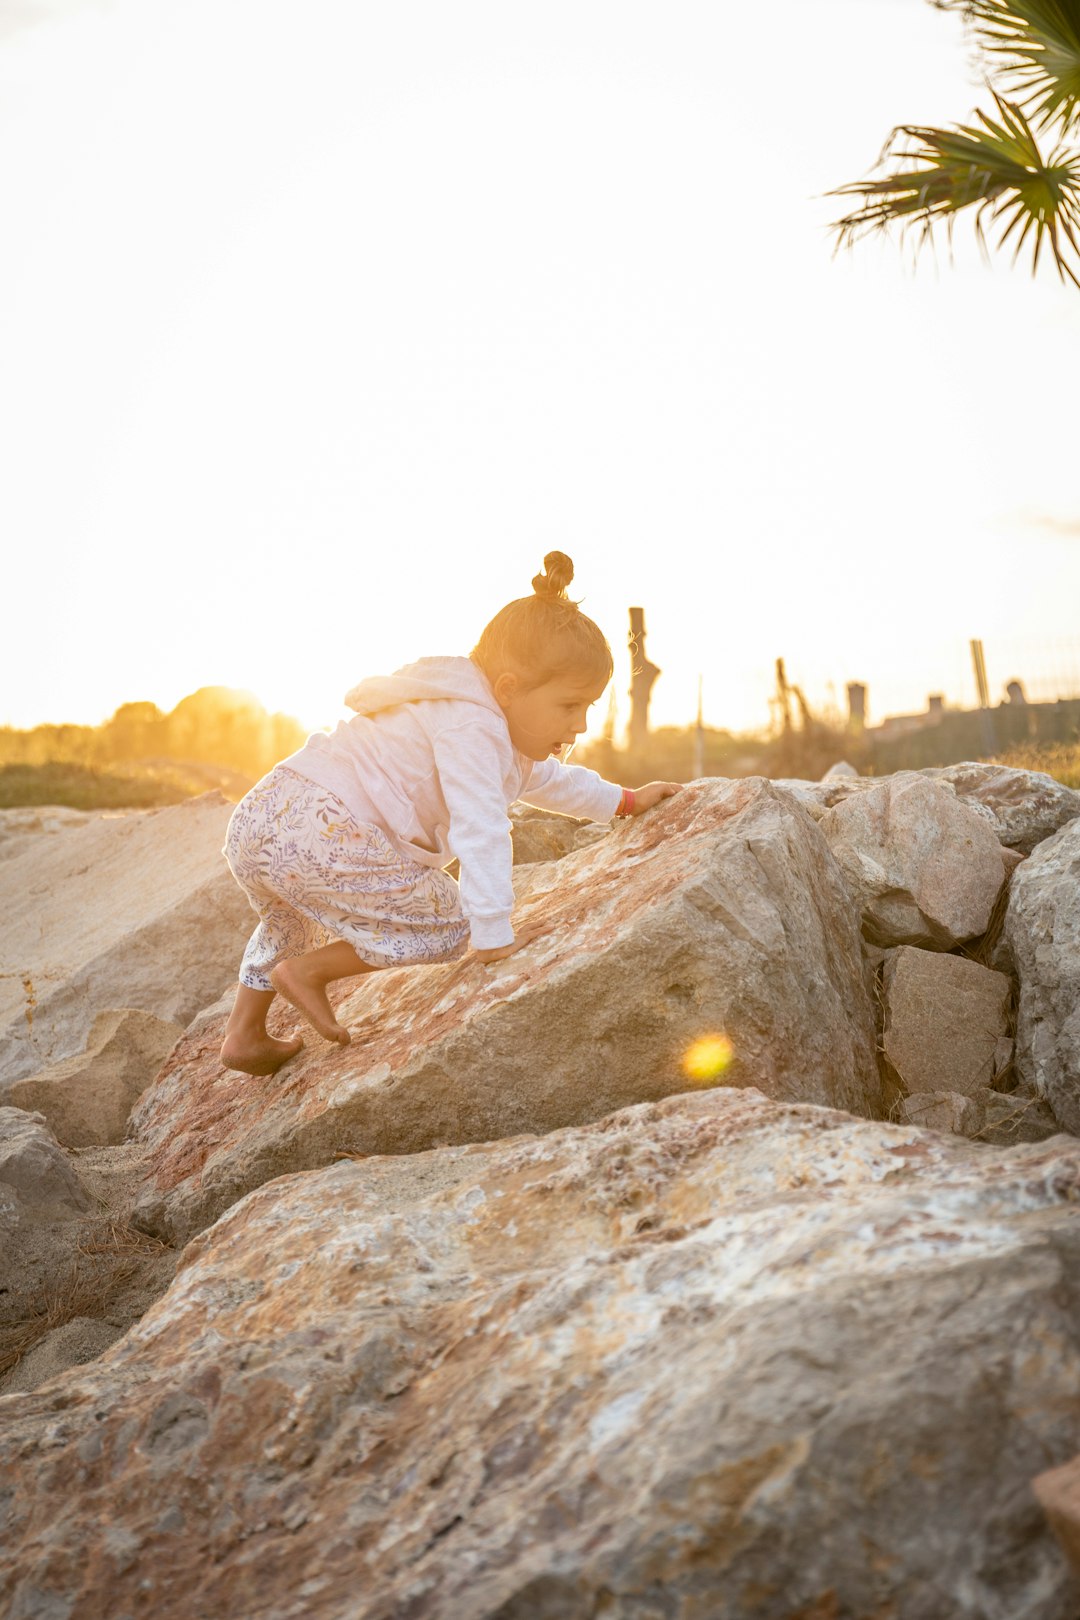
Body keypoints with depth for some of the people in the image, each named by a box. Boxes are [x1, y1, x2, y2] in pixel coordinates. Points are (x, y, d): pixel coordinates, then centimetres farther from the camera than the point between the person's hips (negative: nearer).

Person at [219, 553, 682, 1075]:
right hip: (316, 833, -11)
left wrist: (625, 800, 48)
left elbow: (549, 778, 42)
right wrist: (493, 935, -20)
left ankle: (244, 1036, 41)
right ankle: (308, 970, 0)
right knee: (445, 922, -5)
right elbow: (479, 833, -21)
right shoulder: (472, 728, -13)